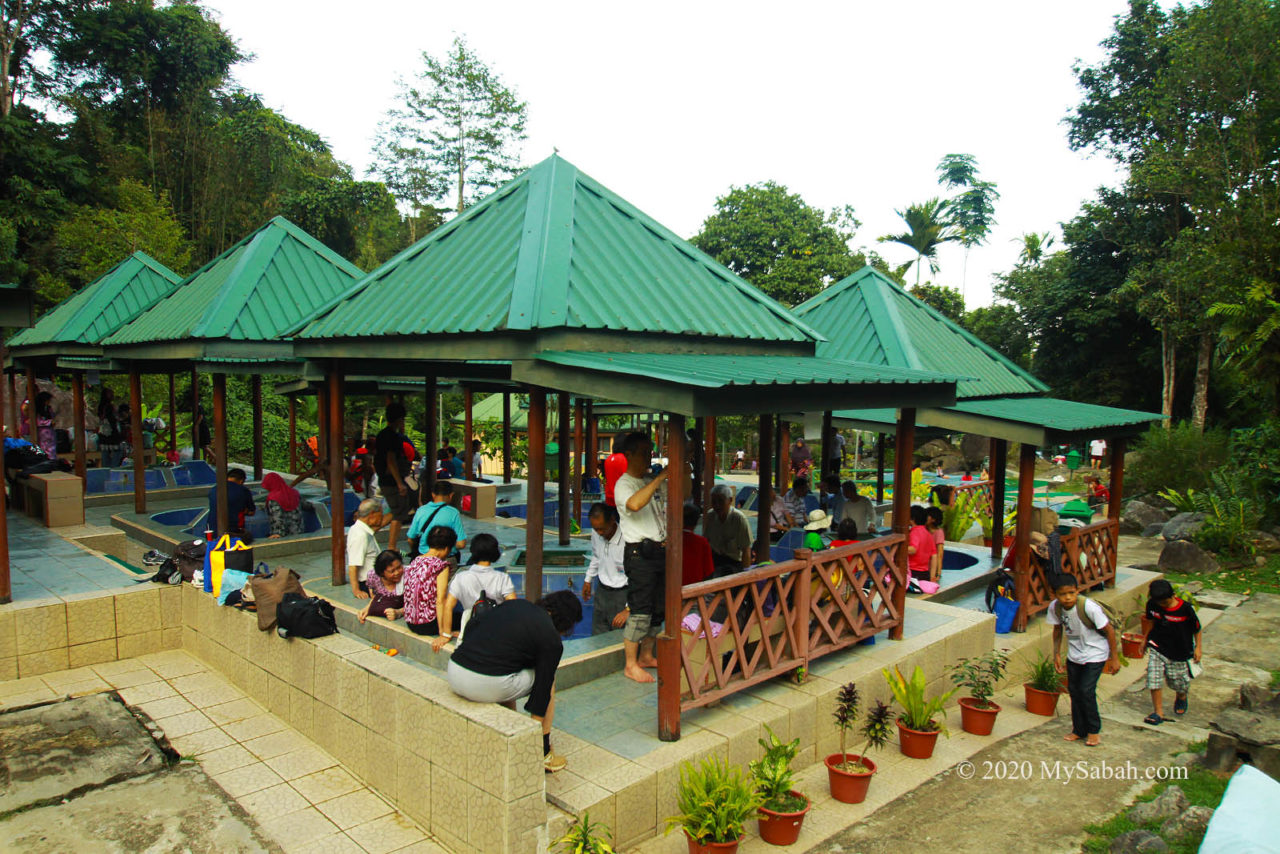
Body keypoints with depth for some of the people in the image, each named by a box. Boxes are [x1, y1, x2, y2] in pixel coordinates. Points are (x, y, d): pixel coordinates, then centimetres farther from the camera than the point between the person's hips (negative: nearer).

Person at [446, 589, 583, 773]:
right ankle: (543, 755, 22)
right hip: (486, 685, -6)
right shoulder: (552, 641, 3)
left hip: (453, 674, 7)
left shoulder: (516, 604, 18)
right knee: (549, 681, 18)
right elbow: (542, 689, 5)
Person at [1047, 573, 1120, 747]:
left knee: (1086, 690, -10)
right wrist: (1057, 654, 1)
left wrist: (1114, 658, -12)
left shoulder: (1089, 607, -30)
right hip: (1074, 654, 5)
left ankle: (1094, 730, 12)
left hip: (1095, 653, -5)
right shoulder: (1054, 607, -15)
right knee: (1074, 691, 8)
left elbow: (1109, 630, -18)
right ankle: (1079, 730, 25)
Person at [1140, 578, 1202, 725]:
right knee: (1154, 679, -8)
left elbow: (1197, 628, -4)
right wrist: (1145, 638, 18)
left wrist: (1198, 647, -1)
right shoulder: (1152, 604, -10)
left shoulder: (1185, 608, -20)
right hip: (1157, 647, 2)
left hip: (1180, 650, -2)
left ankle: (1181, 698, 51)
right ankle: (1158, 713, 4)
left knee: (1179, 681, 14)